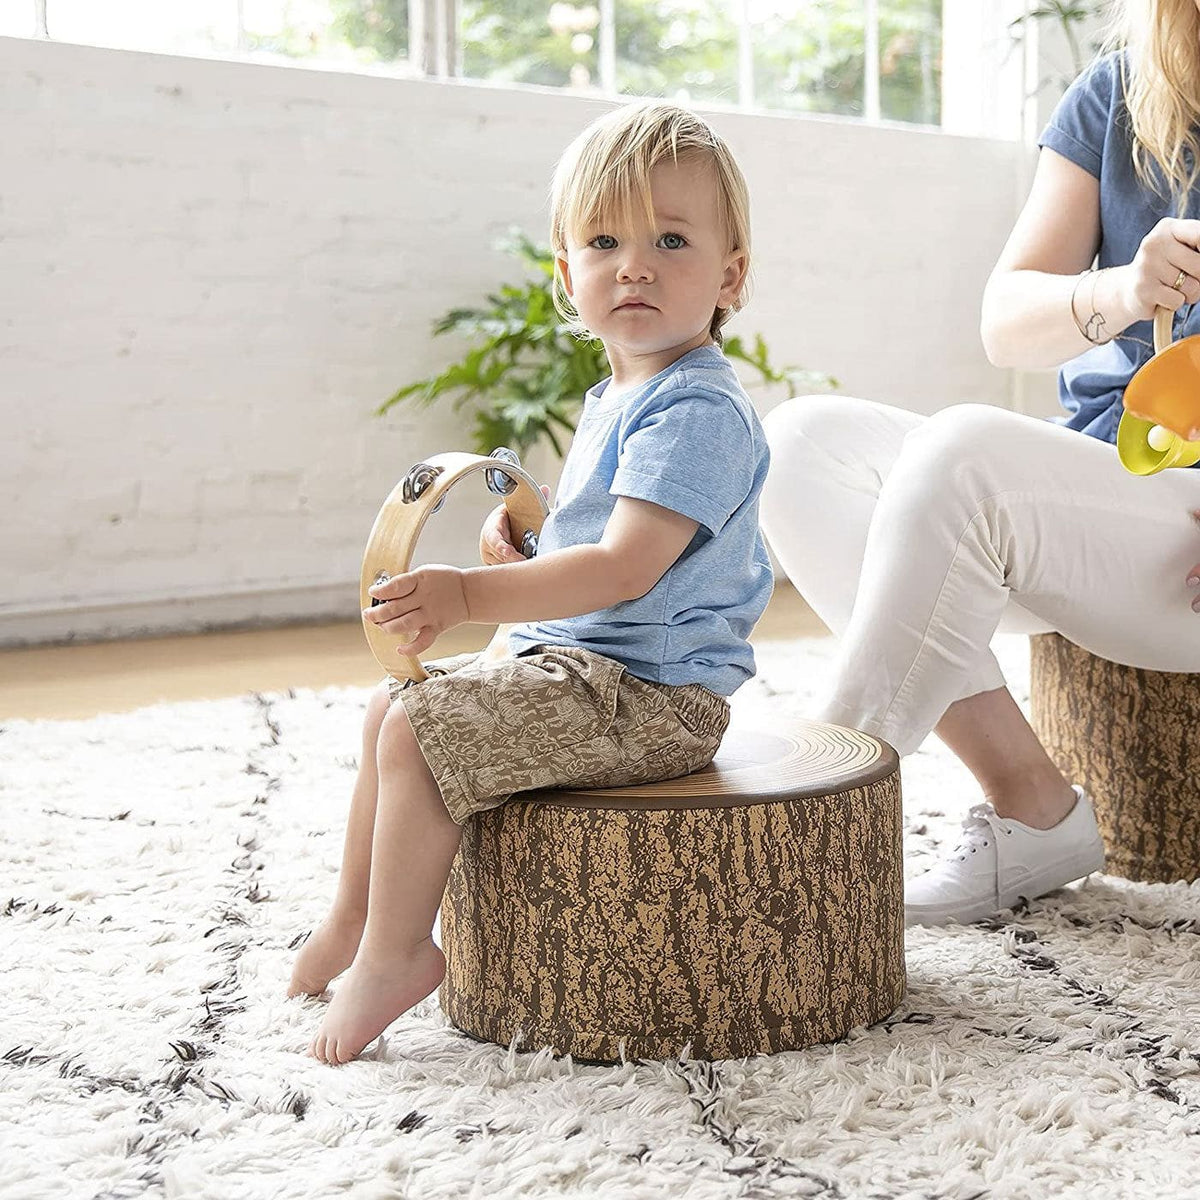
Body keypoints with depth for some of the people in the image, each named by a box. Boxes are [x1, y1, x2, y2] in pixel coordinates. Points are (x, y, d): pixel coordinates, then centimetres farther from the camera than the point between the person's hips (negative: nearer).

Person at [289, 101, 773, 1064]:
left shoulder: (693, 409, -19)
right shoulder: (616, 400, 14)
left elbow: (625, 567, -29)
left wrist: (470, 597, -32)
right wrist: (520, 556, 5)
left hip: (644, 694, -11)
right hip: (579, 662, 11)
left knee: (419, 732, -18)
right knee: (393, 707, 16)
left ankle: (394, 954, -2)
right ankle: (352, 920, 29)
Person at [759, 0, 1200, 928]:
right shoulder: (1114, 97, 10)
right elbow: (1006, 322, 2)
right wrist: (1117, 295, -19)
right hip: (1093, 486, 6)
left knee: (958, 454, -33)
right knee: (801, 436, -15)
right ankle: (1031, 809, -16)